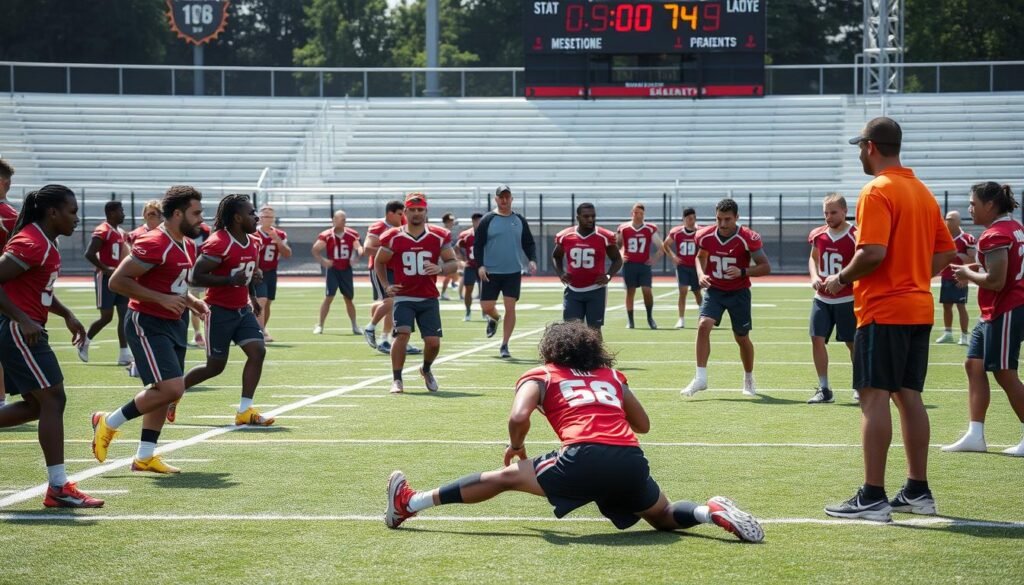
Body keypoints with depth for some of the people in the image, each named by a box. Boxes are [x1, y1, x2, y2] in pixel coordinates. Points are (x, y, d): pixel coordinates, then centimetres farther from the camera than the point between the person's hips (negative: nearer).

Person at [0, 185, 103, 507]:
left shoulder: (46, 243, 13)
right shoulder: (31, 245, -18)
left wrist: (67, 315, 17)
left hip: (28, 331, 11)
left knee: (37, 405, 13)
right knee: (53, 400, -10)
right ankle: (58, 489, -9)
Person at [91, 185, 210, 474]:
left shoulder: (188, 245, 11)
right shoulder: (154, 244, -19)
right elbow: (117, 281, -21)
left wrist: (191, 301, 7)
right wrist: (162, 299, -23)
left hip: (173, 323, 10)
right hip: (148, 324, -10)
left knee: (163, 391, 11)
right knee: (171, 388, -17)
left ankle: (144, 456, 20)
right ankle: (108, 423, 1)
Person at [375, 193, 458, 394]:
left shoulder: (439, 237, -1)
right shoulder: (393, 238, -2)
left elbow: (453, 263, 5)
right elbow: (379, 262, 13)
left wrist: (440, 268, -17)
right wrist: (386, 286, 2)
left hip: (429, 298, 1)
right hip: (404, 297, -1)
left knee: (433, 341, -4)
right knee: (402, 333, -22)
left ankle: (426, 370, 30)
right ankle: (396, 379, -10)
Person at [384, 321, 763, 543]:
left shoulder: (541, 376, 18)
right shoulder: (612, 375, 28)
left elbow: (519, 417, 0)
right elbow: (643, 425, 32)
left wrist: (516, 448, 20)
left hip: (584, 458, -3)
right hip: (632, 459, 3)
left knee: (505, 478, 9)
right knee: (665, 518, 26)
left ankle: (410, 504, 8)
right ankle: (712, 512, -4)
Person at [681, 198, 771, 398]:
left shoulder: (748, 238, -19)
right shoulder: (705, 236, -8)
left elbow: (766, 268, -14)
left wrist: (742, 272, -29)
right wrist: (701, 274, -6)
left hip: (738, 292, -2)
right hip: (714, 290, 2)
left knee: (742, 337, 9)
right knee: (703, 325, -21)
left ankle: (749, 379, 33)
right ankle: (700, 378, -18)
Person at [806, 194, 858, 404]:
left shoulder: (855, 236, -13)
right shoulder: (818, 234, 3)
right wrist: (814, 276, 1)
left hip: (847, 299, -4)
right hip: (822, 298, 4)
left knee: (853, 343, 6)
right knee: (817, 339, -5)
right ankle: (824, 389, 3)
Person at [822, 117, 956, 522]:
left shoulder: (877, 192, -13)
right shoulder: (922, 191, 14)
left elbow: (872, 253, -22)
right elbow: (946, 252, 16)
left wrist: (841, 280, -8)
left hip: (883, 310, -9)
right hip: (919, 308, 9)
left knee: (874, 397, -7)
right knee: (909, 396, 12)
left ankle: (872, 498, -8)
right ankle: (917, 491, 15)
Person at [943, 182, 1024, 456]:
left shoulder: (995, 235, -19)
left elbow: (995, 281, -24)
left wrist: (968, 274, -8)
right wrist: (977, 268, 12)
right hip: (994, 313, 10)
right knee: (974, 364, 11)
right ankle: (975, 435, 12)